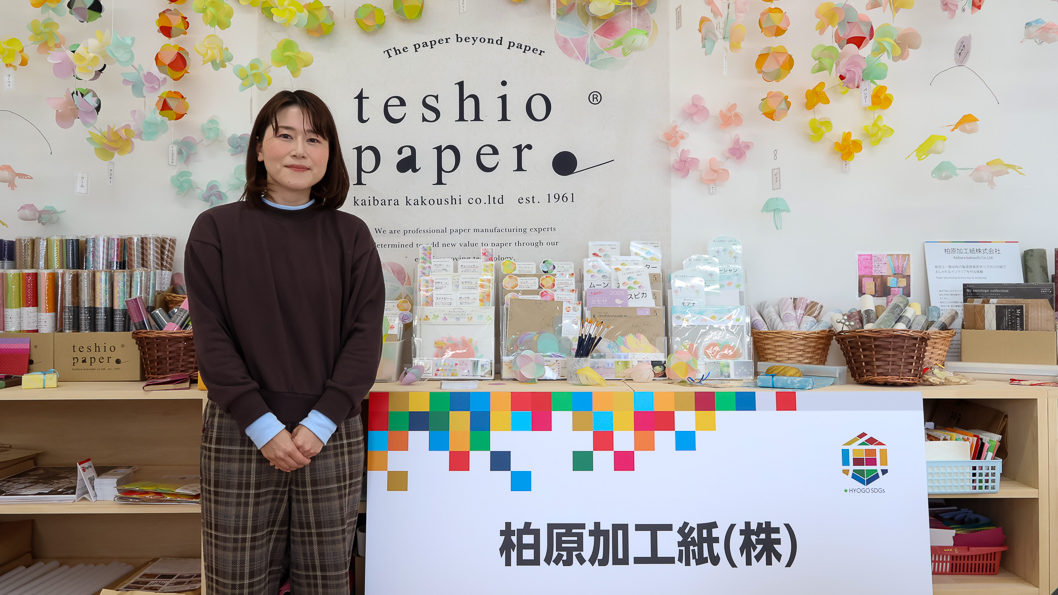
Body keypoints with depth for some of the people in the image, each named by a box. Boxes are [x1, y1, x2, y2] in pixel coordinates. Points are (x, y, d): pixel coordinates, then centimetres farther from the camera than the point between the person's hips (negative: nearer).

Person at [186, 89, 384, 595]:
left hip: (332, 436, 1)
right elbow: (211, 338, -3)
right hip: (240, 434, 0)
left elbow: (364, 336, -1)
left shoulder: (350, 236, 5)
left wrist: (320, 424, -10)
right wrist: (263, 426, -12)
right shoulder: (217, 230, 3)